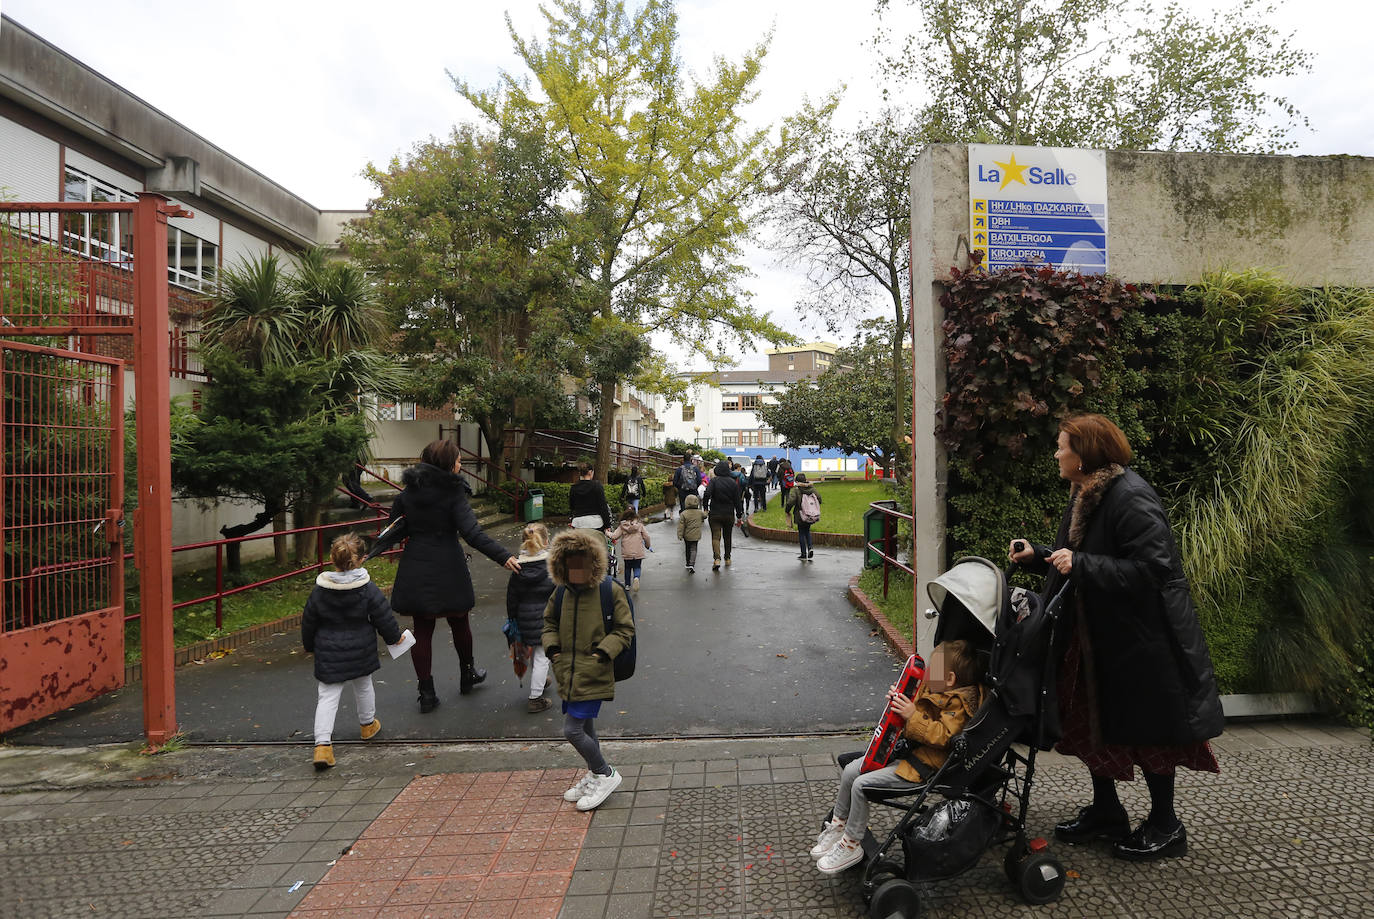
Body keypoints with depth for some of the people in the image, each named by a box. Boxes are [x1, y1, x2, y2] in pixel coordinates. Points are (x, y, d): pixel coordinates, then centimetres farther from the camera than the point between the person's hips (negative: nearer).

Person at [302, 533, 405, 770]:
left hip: (328, 654, 0)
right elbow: (384, 617, -7)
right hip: (361, 652, 0)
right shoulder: (368, 588, -14)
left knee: (327, 696, 3)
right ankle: (368, 725, 42)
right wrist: (394, 637, 11)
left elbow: (308, 623, 3)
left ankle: (323, 743, -10)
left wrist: (310, 646, 20)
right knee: (363, 686, 22)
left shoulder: (319, 590, -9)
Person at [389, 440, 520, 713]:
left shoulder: (408, 491, 2)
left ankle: (427, 693, 13)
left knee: (422, 630, 9)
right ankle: (467, 674, 36)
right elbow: (472, 533, -25)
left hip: (415, 569, 4)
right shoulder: (453, 491, -14)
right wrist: (504, 557, -30)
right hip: (448, 568, -4)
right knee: (459, 622, 17)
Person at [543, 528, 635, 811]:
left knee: (573, 730, -8)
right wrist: (552, 648, 2)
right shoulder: (561, 593, 2)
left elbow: (625, 629, -6)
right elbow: (549, 623, 18)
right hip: (569, 674, 6)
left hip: (594, 675, -6)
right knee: (585, 729, 19)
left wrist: (603, 652, -16)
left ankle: (606, 775, 13)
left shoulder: (611, 591, -12)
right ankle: (594, 776, 39)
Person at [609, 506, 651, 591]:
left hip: (626, 553, 1)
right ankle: (636, 577, -19)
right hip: (638, 552, -1)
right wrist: (647, 545, 18)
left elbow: (614, 536, -10)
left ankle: (627, 584, 23)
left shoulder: (622, 526, -5)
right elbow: (646, 536, 0)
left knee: (627, 568, 19)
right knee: (637, 567, 10)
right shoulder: (639, 524, -3)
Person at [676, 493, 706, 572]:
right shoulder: (700, 512, -4)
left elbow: (681, 526, -12)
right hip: (696, 536, 0)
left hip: (687, 536, 0)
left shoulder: (683, 514, -11)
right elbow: (704, 516, 19)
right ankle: (691, 564, -19)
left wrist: (680, 535, -7)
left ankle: (688, 563, 27)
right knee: (693, 549, -1)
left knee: (688, 550, 17)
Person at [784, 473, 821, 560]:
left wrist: (787, 511, -7)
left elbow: (790, 502, -24)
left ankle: (804, 553, 11)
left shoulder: (795, 489, -14)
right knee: (807, 531, 23)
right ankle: (810, 548, 6)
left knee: (801, 534, 9)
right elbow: (819, 498, 1)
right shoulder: (812, 488, 0)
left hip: (801, 516, -4)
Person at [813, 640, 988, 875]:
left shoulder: (957, 705, -19)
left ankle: (851, 846, -1)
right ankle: (837, 827, 19)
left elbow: (942, 736, -29)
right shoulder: (930, 689, 8)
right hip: (904, 749, 10)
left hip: (922, 765, -10)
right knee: (850, 771, 2)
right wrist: (897, 701, 2)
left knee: (861, 785, -18)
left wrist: (913, 716, -32)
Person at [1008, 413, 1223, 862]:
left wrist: (1080, 564, -30)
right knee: (1092, 722, 17)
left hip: (1141, 639, -9)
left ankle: (1165, 826, 27)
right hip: (1098, 635, 10)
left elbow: (1149, 569, -29)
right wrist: (1037, 555, 4)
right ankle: (1105, 812, 34)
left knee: (1147, 730, 7)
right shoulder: (1085, 494, 7)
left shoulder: (1131, 498, -23)